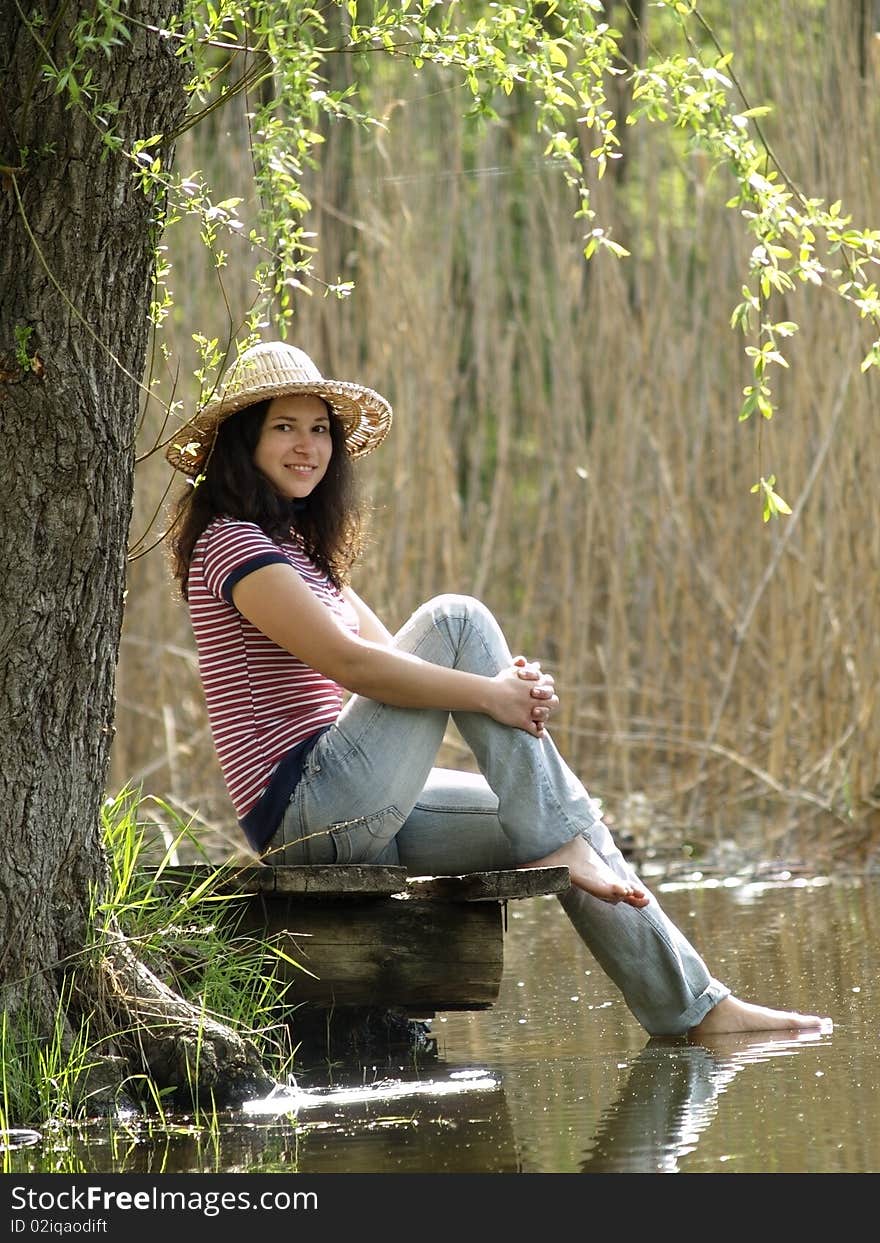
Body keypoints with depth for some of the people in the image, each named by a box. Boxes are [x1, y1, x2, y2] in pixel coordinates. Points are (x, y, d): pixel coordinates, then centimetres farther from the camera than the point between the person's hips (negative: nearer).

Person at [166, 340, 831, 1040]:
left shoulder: (301, 548, 23)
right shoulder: (232, 544, -8)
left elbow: (393, 659, 14)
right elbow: (348, 662, -20)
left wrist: (516, 682, -5)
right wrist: (491, 694, -18)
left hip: (355, 819, 9)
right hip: (308, 810, -9)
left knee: (572, 825, 3)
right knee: (455, 619, -15)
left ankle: (693, 1007, 4)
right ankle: (555, 845, -15)